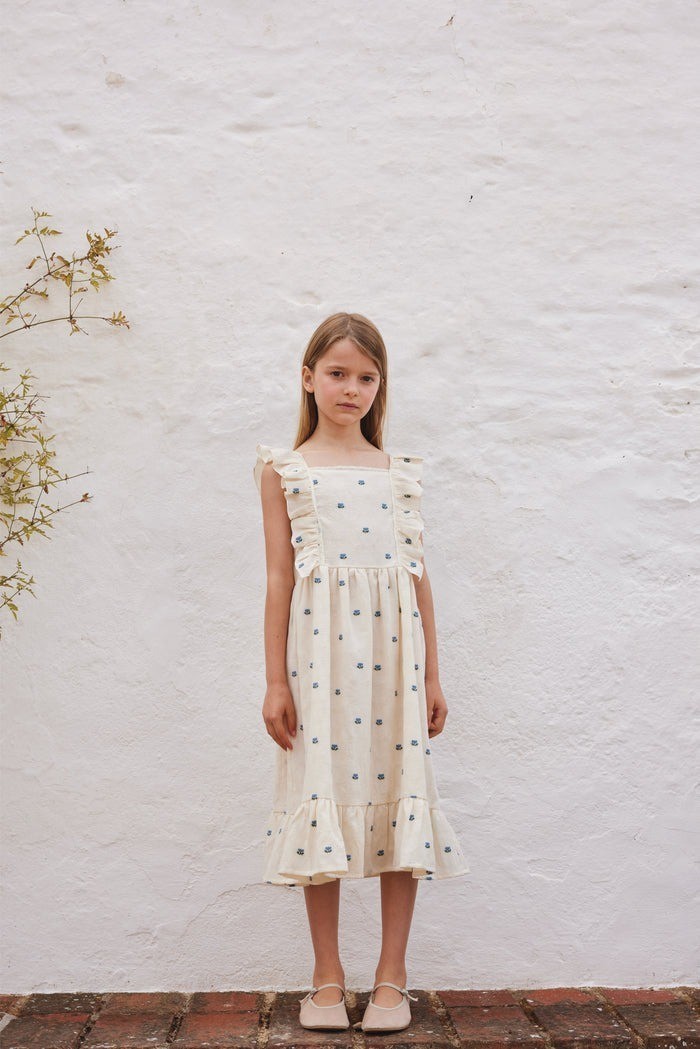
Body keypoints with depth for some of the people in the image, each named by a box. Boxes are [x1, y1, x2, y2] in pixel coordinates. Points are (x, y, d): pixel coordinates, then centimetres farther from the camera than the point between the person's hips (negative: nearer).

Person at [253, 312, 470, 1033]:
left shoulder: (399, 472, 12)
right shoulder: (284, 470, 6)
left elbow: (418, 575, 11)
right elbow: (279, 578, 3)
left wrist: (432, 674, 9)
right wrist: (276, 680, -1)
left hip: (392, 649, 2)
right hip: (319, 646, -2)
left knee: (397, 796, 3)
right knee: (323, 797, 3)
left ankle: (391, 976, 16)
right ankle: (327, 977, 17)